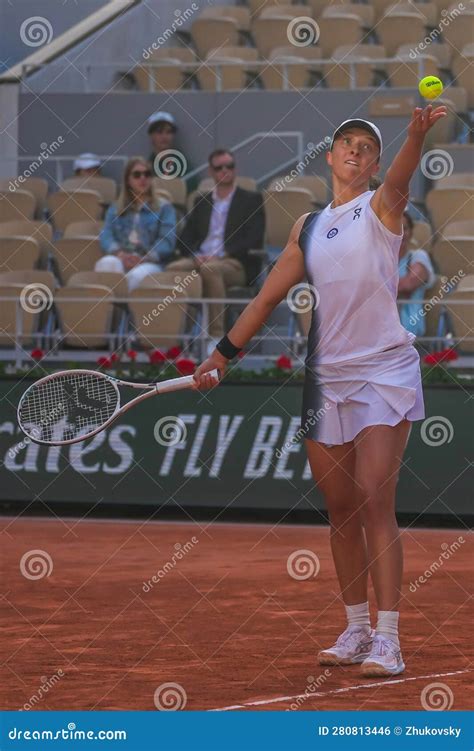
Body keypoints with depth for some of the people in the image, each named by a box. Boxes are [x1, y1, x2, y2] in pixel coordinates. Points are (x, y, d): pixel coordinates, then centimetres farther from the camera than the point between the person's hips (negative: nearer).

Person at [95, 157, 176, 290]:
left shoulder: (164, 208, 17)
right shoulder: (115, 209, 25)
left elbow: (167, 240, 3)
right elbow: (106, 235, 9)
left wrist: (145, 258, -14)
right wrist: (118, 253, -14)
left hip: (149, 263, -2)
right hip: (119, 260, 2)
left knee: (137, 275, -40)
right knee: (106, 263, -37)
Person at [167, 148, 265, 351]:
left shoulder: (251, 200, 11)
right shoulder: (201, 202, 24)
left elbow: (254, 239, -2)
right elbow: (185, 239, 17)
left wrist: (221, 256, -14)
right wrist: (196, 256, -7)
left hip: (236, 264, -4)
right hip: (201, 259, 4)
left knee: (210, 269, -38)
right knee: (174, 268, -29)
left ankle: (216, 335, -38)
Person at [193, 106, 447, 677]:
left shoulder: (380, 207, -1)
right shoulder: (308, 228, 15)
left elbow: (398, 181, -25)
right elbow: (269, 295, 21)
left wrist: (416, 137, -47)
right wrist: (222, 353, 16)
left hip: (383, 370, -5)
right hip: (325, 376, 5)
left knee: (374, 502, -14)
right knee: (340, 509, 7)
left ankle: (387, 641, -17)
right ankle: (356, 630, 17)